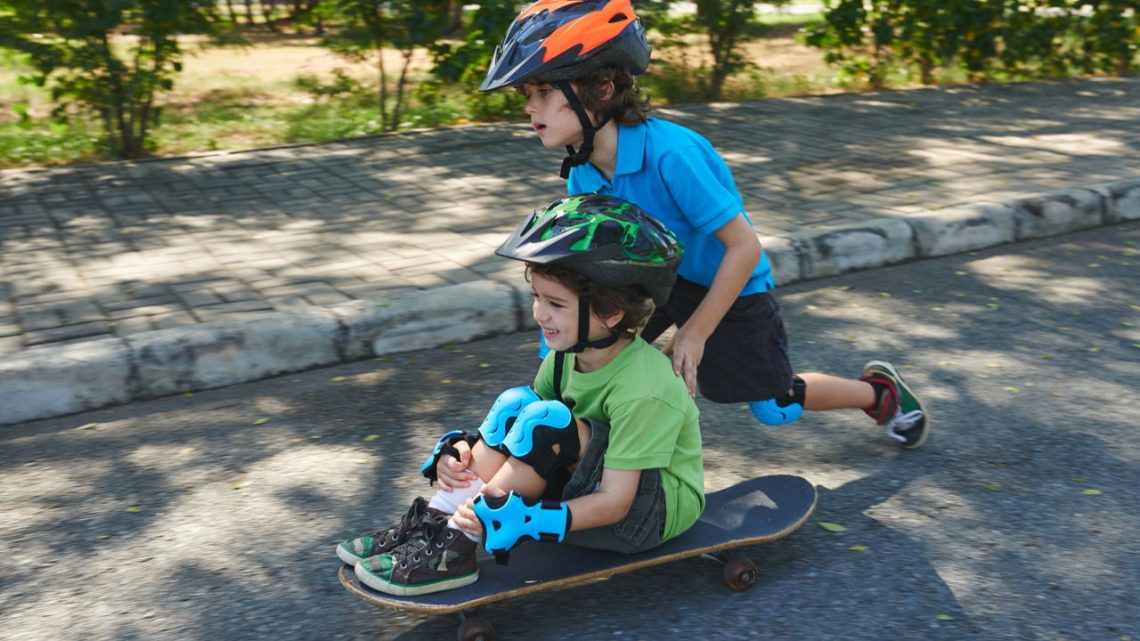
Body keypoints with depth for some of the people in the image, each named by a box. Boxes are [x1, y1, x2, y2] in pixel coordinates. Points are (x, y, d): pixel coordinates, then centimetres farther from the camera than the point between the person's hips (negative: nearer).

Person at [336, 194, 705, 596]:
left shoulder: (642, 389, -28)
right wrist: (458, 451, -18)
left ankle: (457, 547, -25)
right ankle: (436, 521, -17)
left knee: (547, 419, -31)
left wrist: (520, 520, -38)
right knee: (515, 404, -15)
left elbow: (614, 502, -29)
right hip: (590, 481, 7)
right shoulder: (567, 355, -4)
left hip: (661, 506, -7)